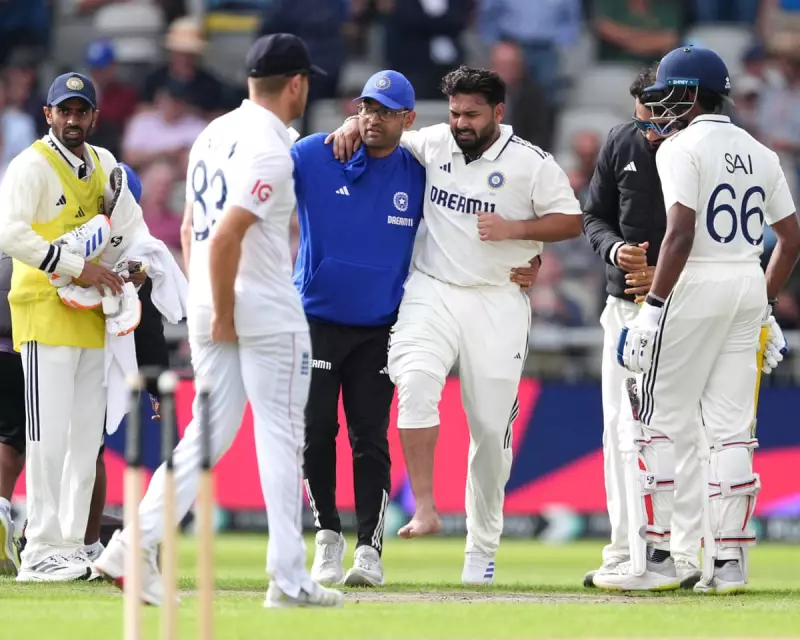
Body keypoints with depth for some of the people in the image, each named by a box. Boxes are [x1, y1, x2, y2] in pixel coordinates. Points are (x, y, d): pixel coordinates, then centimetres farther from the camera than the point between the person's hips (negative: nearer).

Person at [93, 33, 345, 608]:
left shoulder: (214, 134, 12)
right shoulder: (270, 150, -16)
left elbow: (193, 226, 16)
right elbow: (225, 236, -24)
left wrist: (205, 309, 18)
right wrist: (223, 315, -16)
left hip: (209, 309, 8)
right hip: (268, 312, -8)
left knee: (211, 433, 11)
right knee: (280, 437, 0)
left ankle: (136, 545, 0)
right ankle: (289, 580, 0)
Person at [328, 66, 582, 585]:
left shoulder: (531, 164, -3)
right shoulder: (432, 144, 6)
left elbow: (572, 221, -1)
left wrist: (514, 229, -15)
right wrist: (355, 125, 2)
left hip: (497, 303, -2)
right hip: (432, 293, 2)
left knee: (491, 425, 2)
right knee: (416, 382, -27)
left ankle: (482, 550, 14)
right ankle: (424, 510, -26)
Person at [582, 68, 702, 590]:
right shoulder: (621, 144, 2)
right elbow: (594, 216, 13)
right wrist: (617, 250, -9)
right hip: (625, 303, 6)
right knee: (619, 428, 8)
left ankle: (682, 554, -10)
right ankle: (624, 553, 15)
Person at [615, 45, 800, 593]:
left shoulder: (683, 147, -8)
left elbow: (681, 233, -19)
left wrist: (654, 306, -18)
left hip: (697, 284, -7)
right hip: (749, 284, 7)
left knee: (667, 421, -1)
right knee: (730, 427, 7)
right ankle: (729, 558, 3)